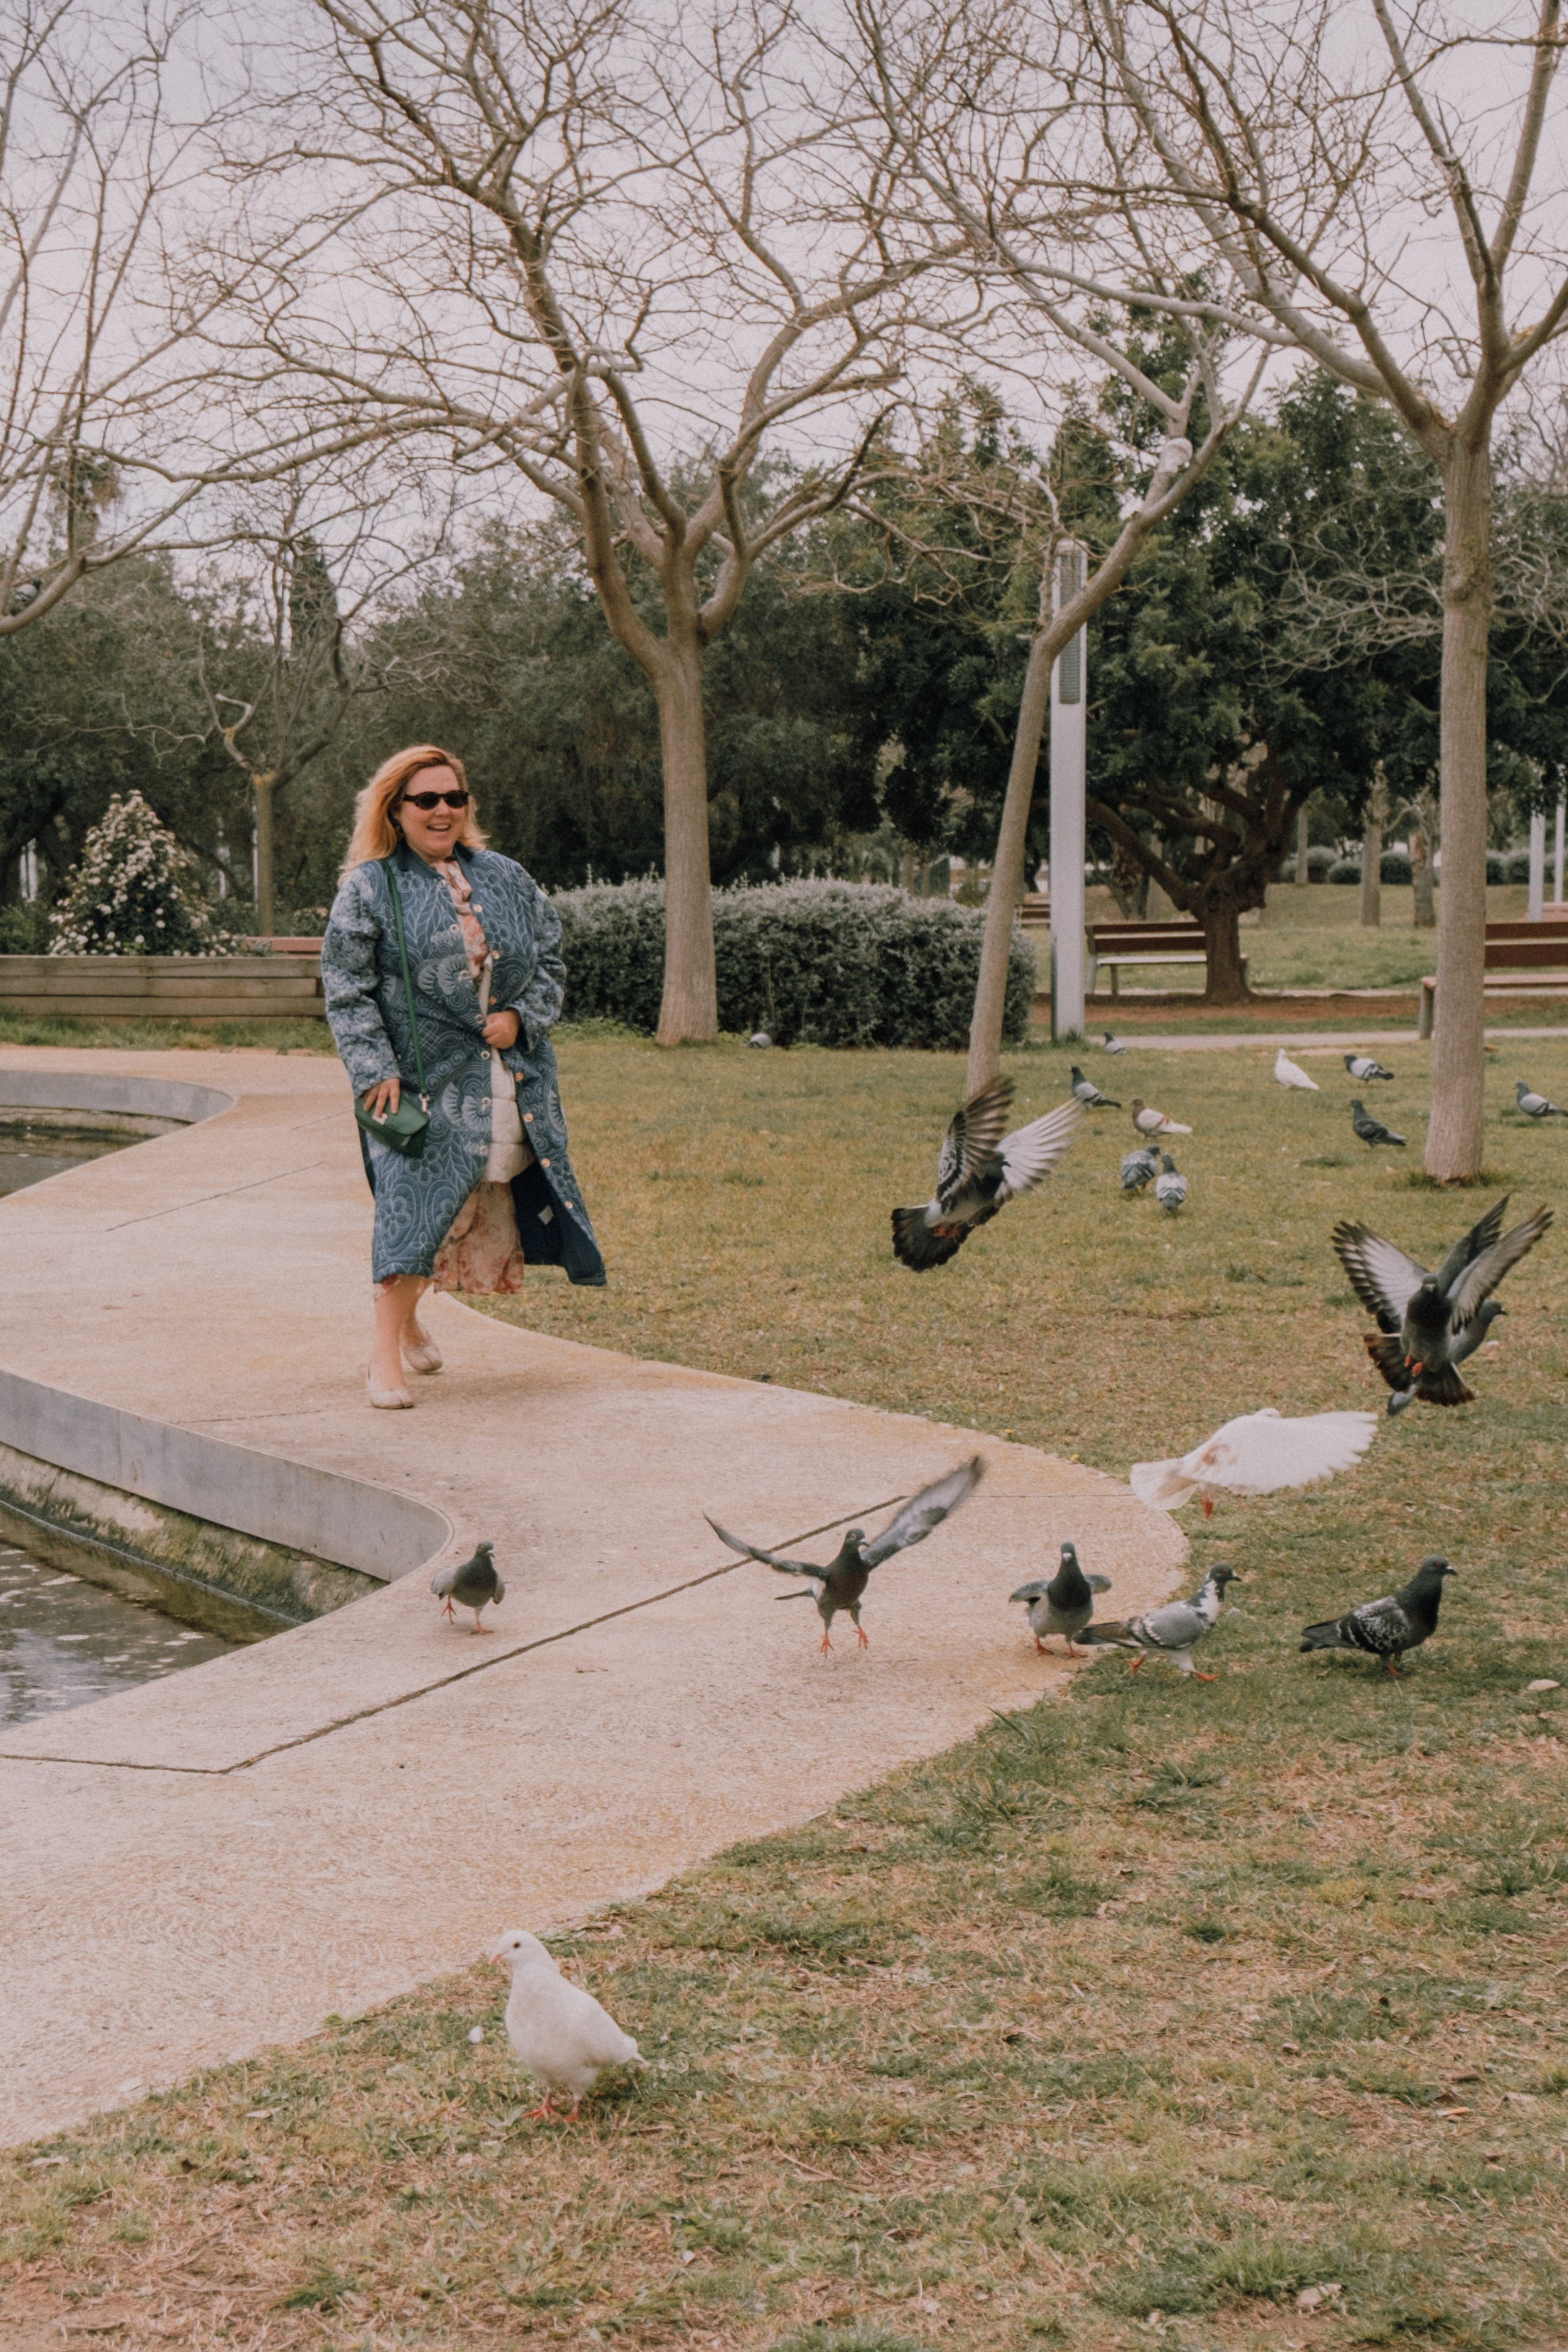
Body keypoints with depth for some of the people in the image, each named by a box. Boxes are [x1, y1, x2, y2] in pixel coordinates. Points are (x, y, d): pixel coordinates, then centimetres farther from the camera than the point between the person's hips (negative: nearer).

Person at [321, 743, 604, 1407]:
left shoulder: (506, 879, 11)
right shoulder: (368, 888, -1)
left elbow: (550, 961, 16)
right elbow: (346, 990, -5)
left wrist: (520, 1016, -3)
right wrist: (376, 1071, -14)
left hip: (510, 1075, 5)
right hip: (422, 1078, -5)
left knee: (483, 1211, 8)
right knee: (415, 1198, -14)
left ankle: (408, 1317, 29)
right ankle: (385, 1355, -8)